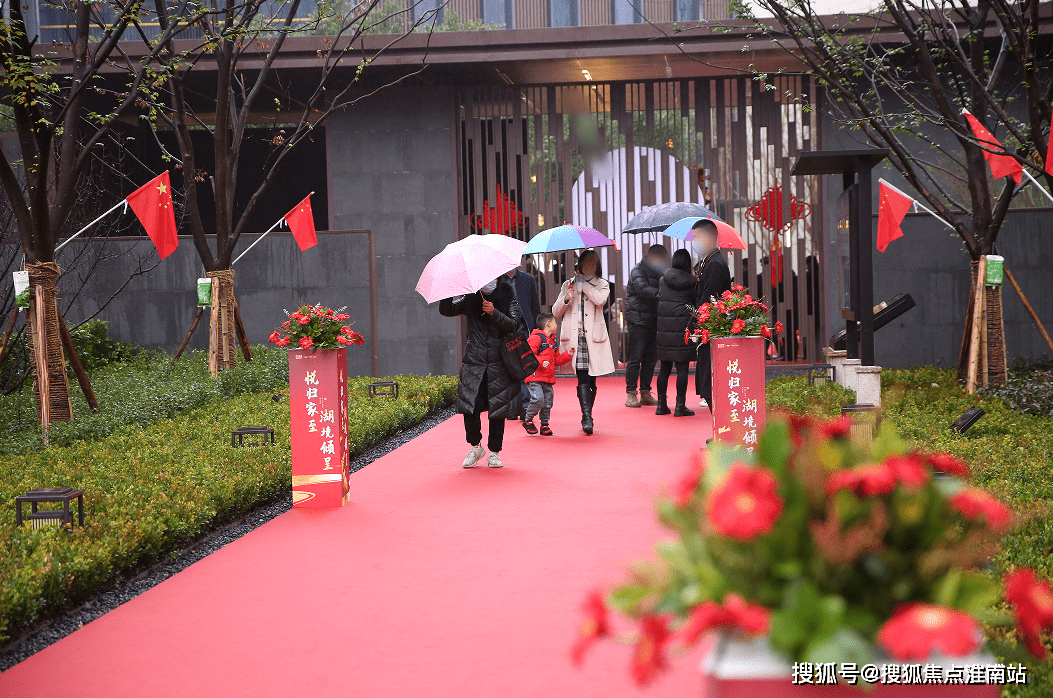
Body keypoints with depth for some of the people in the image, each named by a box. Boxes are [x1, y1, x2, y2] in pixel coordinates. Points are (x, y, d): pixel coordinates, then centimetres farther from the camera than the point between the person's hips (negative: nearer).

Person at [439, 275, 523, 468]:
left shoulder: (509, 301, 6)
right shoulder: (470, 300, 10)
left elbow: (514, 325, -7)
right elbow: (446, 310, 3)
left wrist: (494, 313, -19)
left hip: (498, 364, -1)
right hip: (473, 362, 1)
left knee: (497, 407, -1)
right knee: (469, 405, -8)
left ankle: (494, 452, 12)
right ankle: (475, 446, 12)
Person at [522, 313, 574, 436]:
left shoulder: (552, 341, 20)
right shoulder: (536, 338, -9)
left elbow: (557, 360, 24)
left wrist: (568, 354, 12)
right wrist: (540, 362, -25)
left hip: (548, 378, 8)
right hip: (535, 376, -8)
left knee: (548, 402, 5)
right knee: (538, 399, -18)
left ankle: (544, 425, 17)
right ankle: (527, 420, 2)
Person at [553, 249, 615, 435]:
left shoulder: (602, 284, 12)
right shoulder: (568, 285, 18)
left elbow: (600, 300, -11)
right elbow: (556, 312, 14)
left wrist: (583, 283, -2)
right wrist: (566, 299, -5)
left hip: (594, 336, 0)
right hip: (574, 336, 0)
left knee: (591, 378, 1)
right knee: (583, 378, -14)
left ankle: (587, 418, 14)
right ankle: (587, 417, -22)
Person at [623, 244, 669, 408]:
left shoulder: (657, 273, 18)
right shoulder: (637, 271, -7)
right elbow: (643, 289, -24)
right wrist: (661, 294, -36)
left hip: (653, 322, 8)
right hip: (638, 321, -8)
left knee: (650, 359, 7)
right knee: (635, 358, -6)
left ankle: (645, 393, 13)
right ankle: (630, 394, -3)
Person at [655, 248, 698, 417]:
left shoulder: (663, 279, 8)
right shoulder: (689, 281, -4)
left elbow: (658, 299, 13)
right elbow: (696, 302, 1)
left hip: (664, 327, 5)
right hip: (682, 326, -5)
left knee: (665, 367, 12)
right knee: (682, 368, -1)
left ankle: (661, 404, 14)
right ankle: (680, 406, -3)